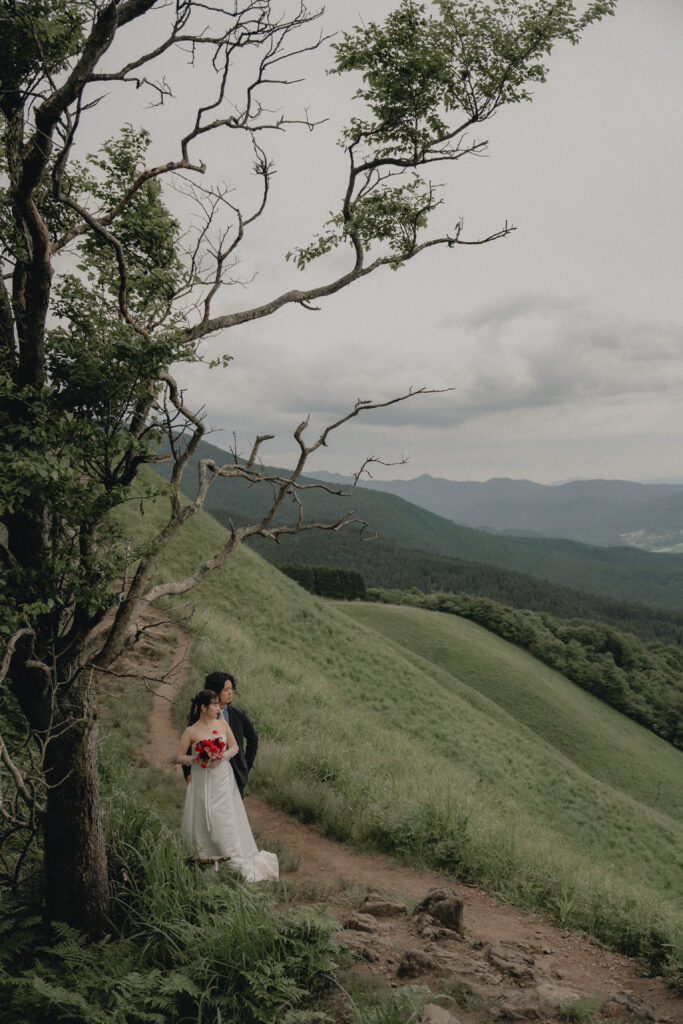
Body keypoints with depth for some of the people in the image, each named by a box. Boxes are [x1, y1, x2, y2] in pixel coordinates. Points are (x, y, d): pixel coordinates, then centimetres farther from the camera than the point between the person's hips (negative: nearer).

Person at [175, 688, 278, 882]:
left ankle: (238, 861, 9)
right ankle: (204, 857, 24)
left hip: (223, 779, 2)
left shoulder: (222, 724, 0)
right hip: (203, 781, -2)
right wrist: (198, 759, -17)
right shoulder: (191, 731, -9)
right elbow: (179, 757, -3)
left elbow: (235, 746, 9)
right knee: (203, 819, 6)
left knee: (229, 818, 2)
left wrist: (224, 755, -10)